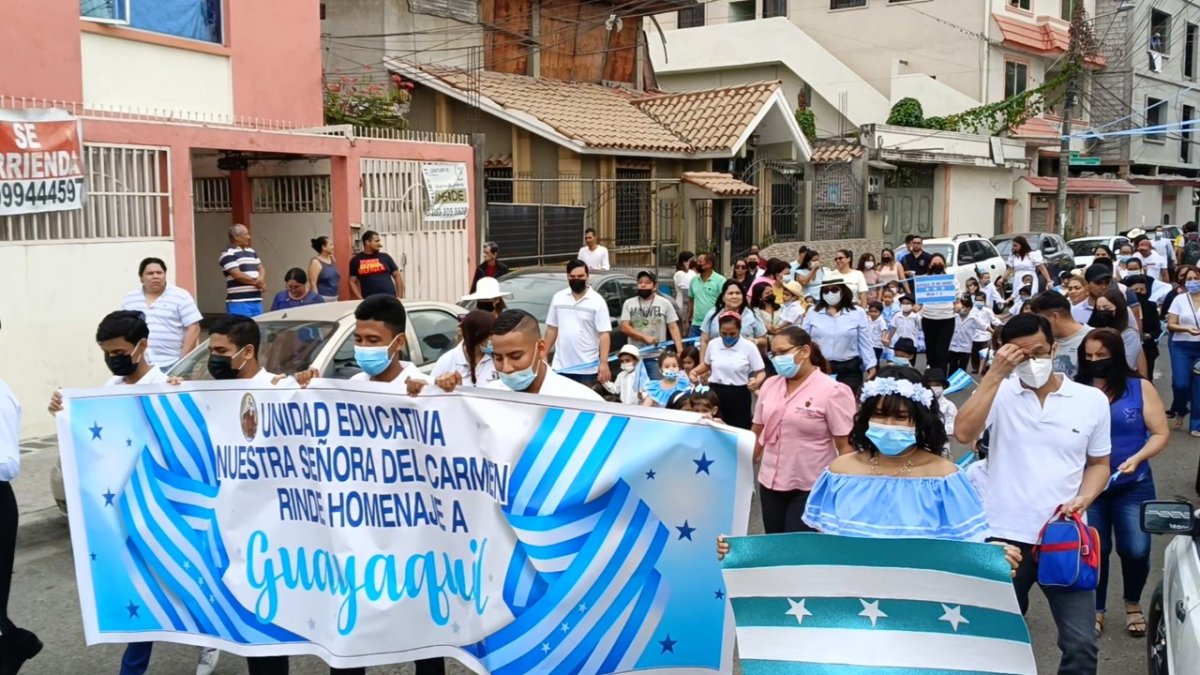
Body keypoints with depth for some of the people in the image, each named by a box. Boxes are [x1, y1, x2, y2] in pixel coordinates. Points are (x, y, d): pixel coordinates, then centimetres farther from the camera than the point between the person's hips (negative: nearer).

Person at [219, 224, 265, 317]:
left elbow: (261, 268, 19)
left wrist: (261, 279, -5)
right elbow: (237, 275, -16)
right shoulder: (228, 254, -7)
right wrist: (256, 282, -4)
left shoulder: (251, 251, 19)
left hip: (256, 301, 8)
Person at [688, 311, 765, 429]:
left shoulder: (749, 347, -7)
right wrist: (695, 372, 2)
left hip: (738, 395, -3)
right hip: (716, 393, 3)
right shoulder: (713, 345, 3)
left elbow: (760, 372, -4)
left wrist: (756, 382, -27)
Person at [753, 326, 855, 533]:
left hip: (810, 487, -5)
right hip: (770, 483, 5)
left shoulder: (832, 391, -11)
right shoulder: (770, 385, 5)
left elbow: (847, 446, -11)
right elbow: (757, 433, 14)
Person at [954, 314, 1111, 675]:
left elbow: (1099, 463, 12)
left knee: (1081, 644, 0)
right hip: (1005, 536, -1)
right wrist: (994, 374, -20)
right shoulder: (999, 394, -3)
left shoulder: (1092, 399, 3)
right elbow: (963, 433, -20)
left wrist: (1083, 499, -7)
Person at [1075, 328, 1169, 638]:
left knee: (1136, 550, 0)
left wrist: (1137, 458, -17)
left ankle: (1133, 604, 29)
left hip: (1133, 486, 0)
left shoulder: (1140, 387, -5)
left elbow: (1160, 433, -3)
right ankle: (1095, 611, 27)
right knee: (1093, 550, 7)